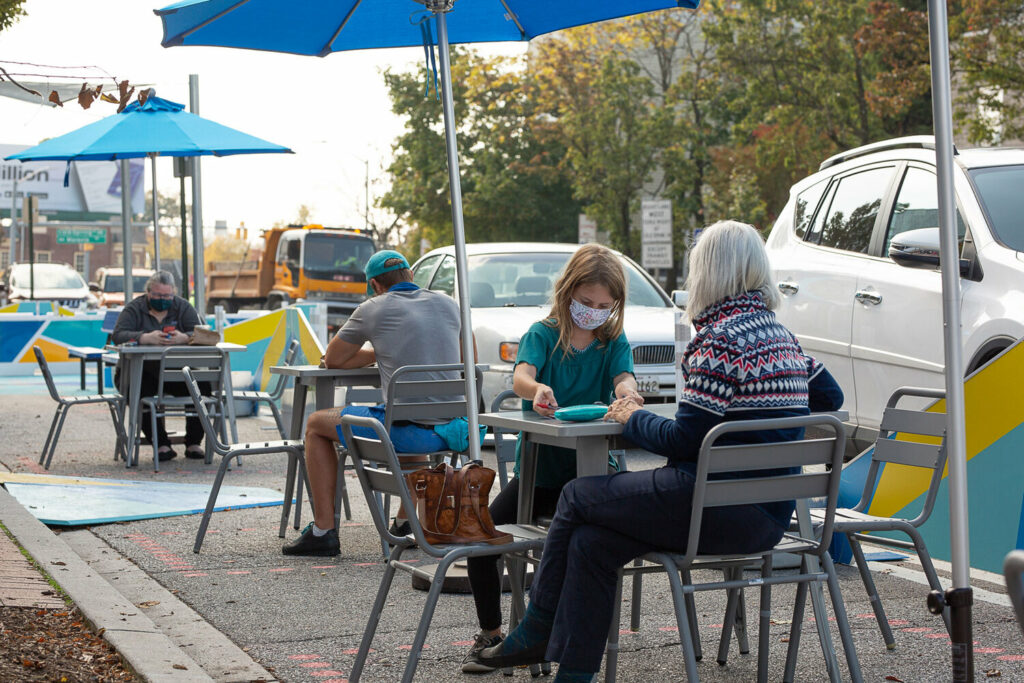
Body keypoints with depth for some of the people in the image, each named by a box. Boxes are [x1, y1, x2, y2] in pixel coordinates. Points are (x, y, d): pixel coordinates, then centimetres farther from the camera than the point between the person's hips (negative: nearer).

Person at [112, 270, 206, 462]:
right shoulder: (134, 308, 2)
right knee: (140, 390, -35)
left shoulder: (182, 307, 8)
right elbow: (118, 335, -15)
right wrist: (147, 338, -33)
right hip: (140, 372, -2)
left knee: (202, 385, -26)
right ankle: (162, 445, -26)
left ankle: (194, 443, -13)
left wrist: (183, 338, -30)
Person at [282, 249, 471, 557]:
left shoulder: (374, 309, -1)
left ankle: (323, 530, 10)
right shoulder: (449, 304, 11)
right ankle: (405, 522, 43)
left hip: (407, 430, -6)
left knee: (316, 424, 15)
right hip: (450, 428, 6)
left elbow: (332, 359, 10)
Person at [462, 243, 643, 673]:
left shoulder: (614, 343, 5)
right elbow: (520, 376, -20)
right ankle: (491, 633, 5)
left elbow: (624, 380, -15)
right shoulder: (543, 334, -1)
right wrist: (536, 388, -46)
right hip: (539, 466, 1)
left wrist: (626, 392, -41)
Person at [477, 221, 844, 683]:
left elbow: (683, 441, -16)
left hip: (724, 509, -9)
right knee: (591, 542, 9)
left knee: (578, 497, 9)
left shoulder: (722, 338, -15)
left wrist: (633, 418, 2)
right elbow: (830, 396, 26)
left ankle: (536, 632, 24)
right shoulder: (780, 334, 13)